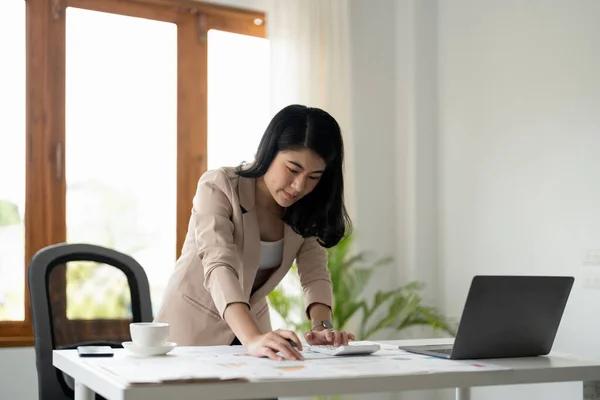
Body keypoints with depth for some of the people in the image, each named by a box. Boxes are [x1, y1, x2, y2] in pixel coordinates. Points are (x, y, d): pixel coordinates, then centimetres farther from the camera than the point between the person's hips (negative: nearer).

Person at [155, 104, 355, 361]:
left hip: (252, 325, 3)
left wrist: (322, 326, -27)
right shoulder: (218, 188, -18)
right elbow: (219, 266, -30)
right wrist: (253, 339, -43)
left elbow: (314, 272, -9)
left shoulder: (307, 209, -3)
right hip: (193, 329, -3)